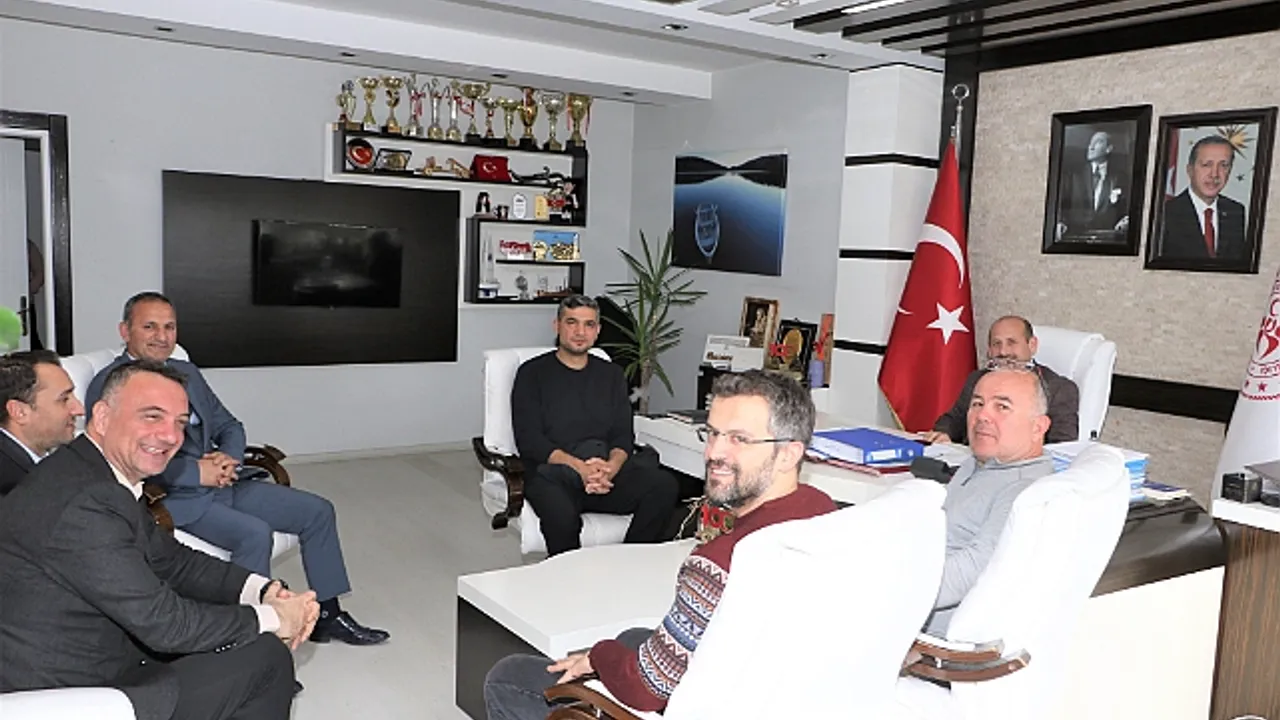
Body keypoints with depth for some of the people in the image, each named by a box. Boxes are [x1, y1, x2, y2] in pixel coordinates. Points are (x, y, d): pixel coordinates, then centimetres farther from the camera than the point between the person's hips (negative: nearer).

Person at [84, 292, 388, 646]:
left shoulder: (187, 372, 17)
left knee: (318, 511, -1)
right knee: (254, 533, -31)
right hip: (173, 496, -7)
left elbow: (228, 425, 19)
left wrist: (228, 459, -3)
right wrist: (197, 472, -19)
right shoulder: (110, 384, -6)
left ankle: (328, 616, 8)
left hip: (222, 482, 8)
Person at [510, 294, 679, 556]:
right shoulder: (533, 373, 8)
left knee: (665, 486, -24)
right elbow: (529, 440, -3)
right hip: (552, 473, -4)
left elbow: (624, 436, 12)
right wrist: (579, 466, -18)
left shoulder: (611, 374, 20)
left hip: (606, 470, 4)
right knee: (561, 515, -37)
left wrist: (611, 467, -13)